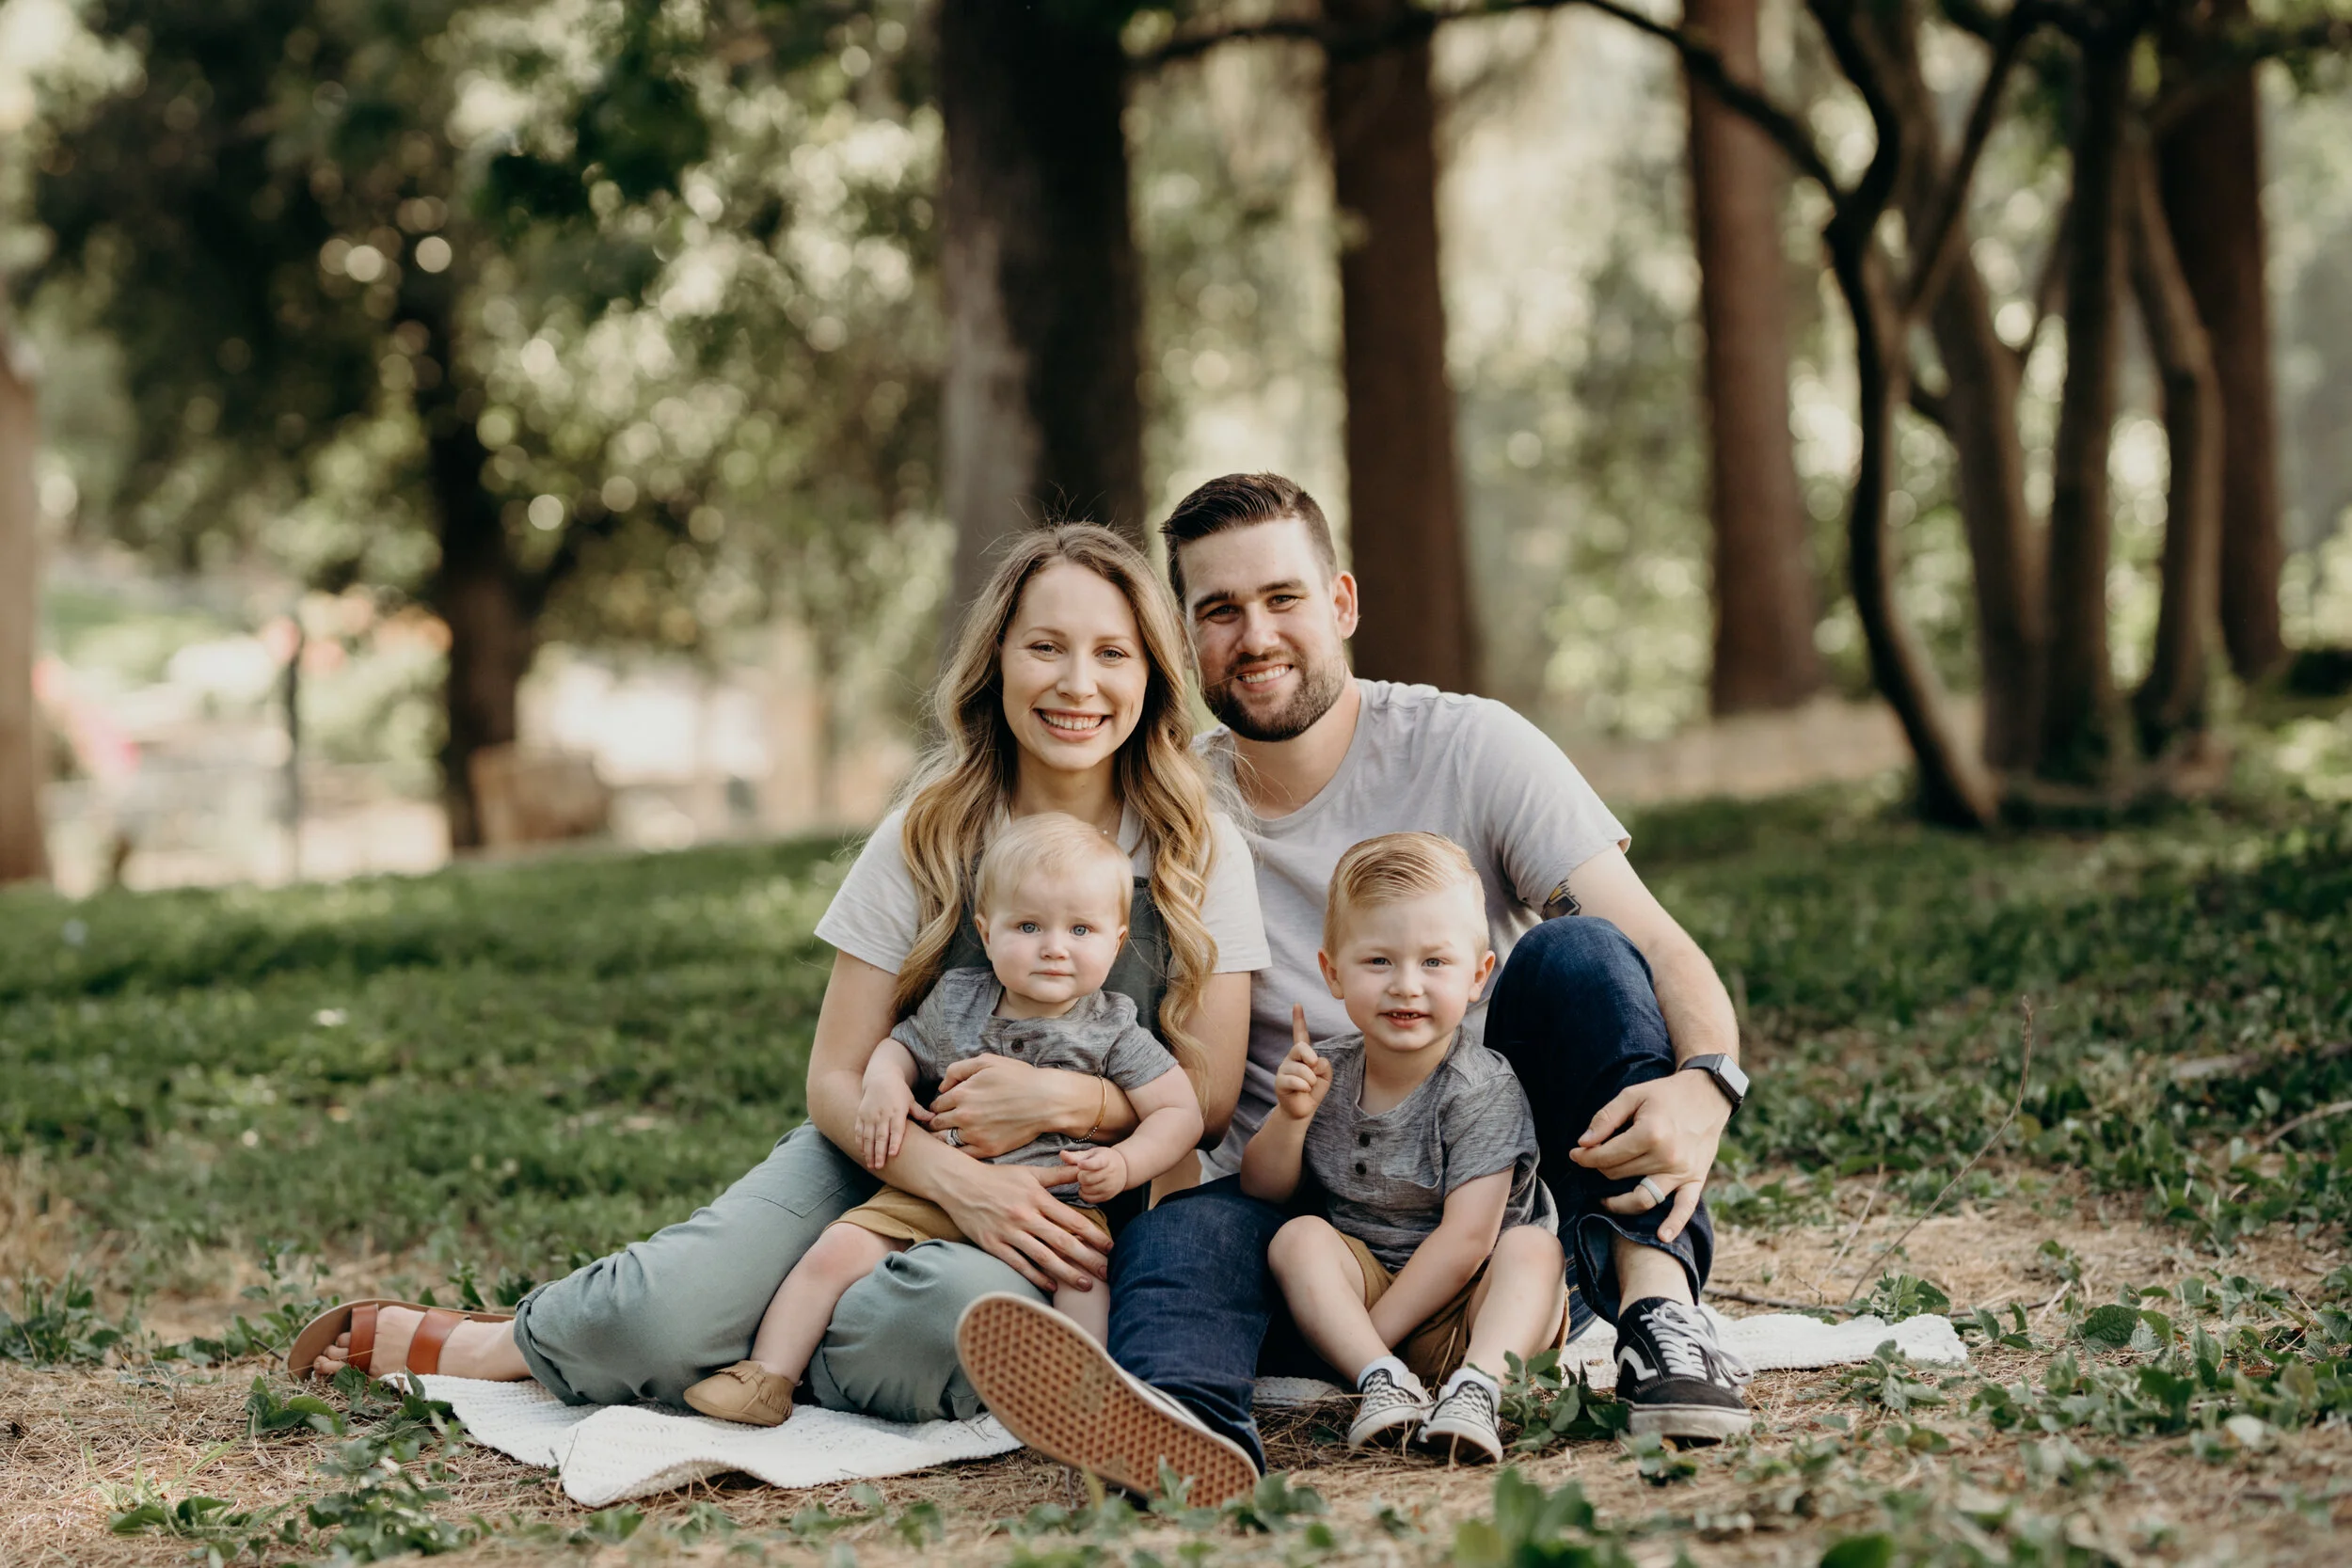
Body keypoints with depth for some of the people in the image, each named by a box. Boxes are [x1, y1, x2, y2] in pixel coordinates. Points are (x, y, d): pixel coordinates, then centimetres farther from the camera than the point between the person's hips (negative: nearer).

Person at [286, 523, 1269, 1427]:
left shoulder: (1200, 852, -1)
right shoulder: (928, 835, -1)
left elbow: (1209, 1092, -2)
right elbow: (836, 1079, -3)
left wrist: (1059, 1098, -21)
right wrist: (955, 1179, -22)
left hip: (1067, 1201, 0)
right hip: (891, 1158, 1)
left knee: (956, 1311, -38)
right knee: (665, 1308, -31)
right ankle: (440, 1341, 3)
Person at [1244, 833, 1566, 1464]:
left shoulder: (1482, 1089, -16)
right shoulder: (1326, 1072, -2)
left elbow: (1464, 1240, -21)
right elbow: (1263, 1190, 3)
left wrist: (1371, 1332, -23)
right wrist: (1290, 1116, -17)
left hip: (1467, 1305, -3)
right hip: (1363, 1283, 4)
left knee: (1532, 1246, -30)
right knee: (1298, 1238, -22)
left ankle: (1476, 1386, -49)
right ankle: (1386, 1384, -37)